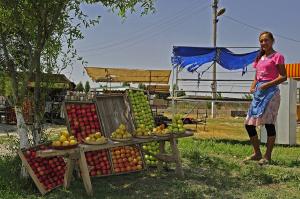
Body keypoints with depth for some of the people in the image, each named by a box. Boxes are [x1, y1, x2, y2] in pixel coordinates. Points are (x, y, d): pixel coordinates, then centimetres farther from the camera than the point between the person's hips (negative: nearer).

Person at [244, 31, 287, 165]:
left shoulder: (277, 56, -1)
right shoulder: (259, 58, 20)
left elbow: (283, 77, -8)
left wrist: (267, 84, -17)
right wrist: (252, 87, 5)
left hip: (270, 92, -7)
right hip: (258, 93, 8)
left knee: (269, 123, -9)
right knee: (249, 124, 4)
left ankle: (267, 156, 0)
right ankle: (257, 153, 16)